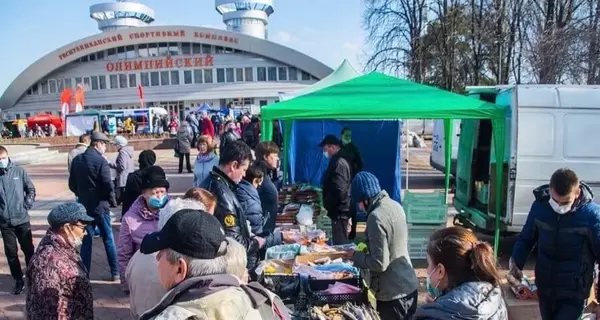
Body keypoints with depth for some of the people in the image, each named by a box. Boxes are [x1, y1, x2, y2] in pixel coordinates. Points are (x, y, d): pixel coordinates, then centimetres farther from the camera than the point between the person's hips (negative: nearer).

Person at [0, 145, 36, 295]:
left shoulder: (19, 171, -2)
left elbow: (31, 189, 5)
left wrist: (27, 205, -6)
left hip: (22, 219, 0)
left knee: (28, 249, 9)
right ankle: (18, 280, 21)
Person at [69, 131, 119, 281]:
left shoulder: (76, 160, 4)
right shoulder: (100, 160, -15)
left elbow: (72, 184, 11)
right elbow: (108, 185, -19)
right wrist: (112, 201, -4)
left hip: (83, 206, 5)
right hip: (100, 205, -5)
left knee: (85, 241, 11)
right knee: (108, 240, 7)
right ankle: (115, 273, 14)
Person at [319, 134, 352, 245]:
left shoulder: (338, 163, -19)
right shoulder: (338, 161, 13)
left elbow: (338, 191, -25)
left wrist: (325, 205, -13)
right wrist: (326, 204, 15)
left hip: (339, 211, -10)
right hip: (339, 210, 10)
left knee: (339, 243, -5)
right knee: (341, 242, 17)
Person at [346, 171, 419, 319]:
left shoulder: (376, 217, -24)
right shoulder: (395, 205, 1)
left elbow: (379, 263, -23)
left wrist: (355, 256, -9)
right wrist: (367, 248, 13)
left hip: (393, 293, -8)